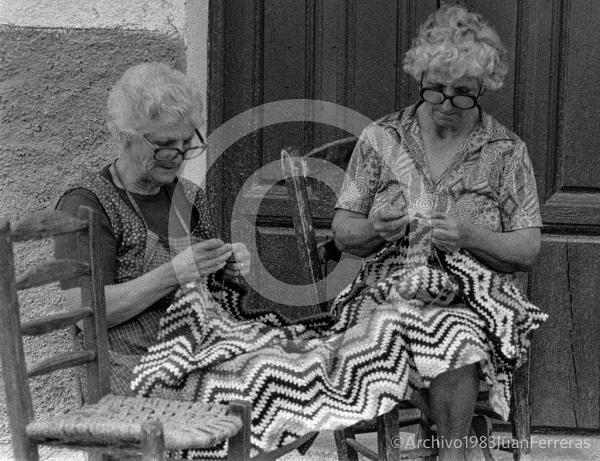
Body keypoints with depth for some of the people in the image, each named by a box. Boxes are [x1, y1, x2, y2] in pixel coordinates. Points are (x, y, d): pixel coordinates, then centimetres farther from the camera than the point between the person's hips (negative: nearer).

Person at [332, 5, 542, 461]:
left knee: (456, 332, -34)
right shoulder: (380, 139, 6)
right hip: (389, 290, 1)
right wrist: (374, 230, -15)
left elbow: (528, 251, 2)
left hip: (477, 297, 0)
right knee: (450, 339, -32)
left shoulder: (507, 152, 5)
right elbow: (342, 232, 8)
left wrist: (470, 237, -17)